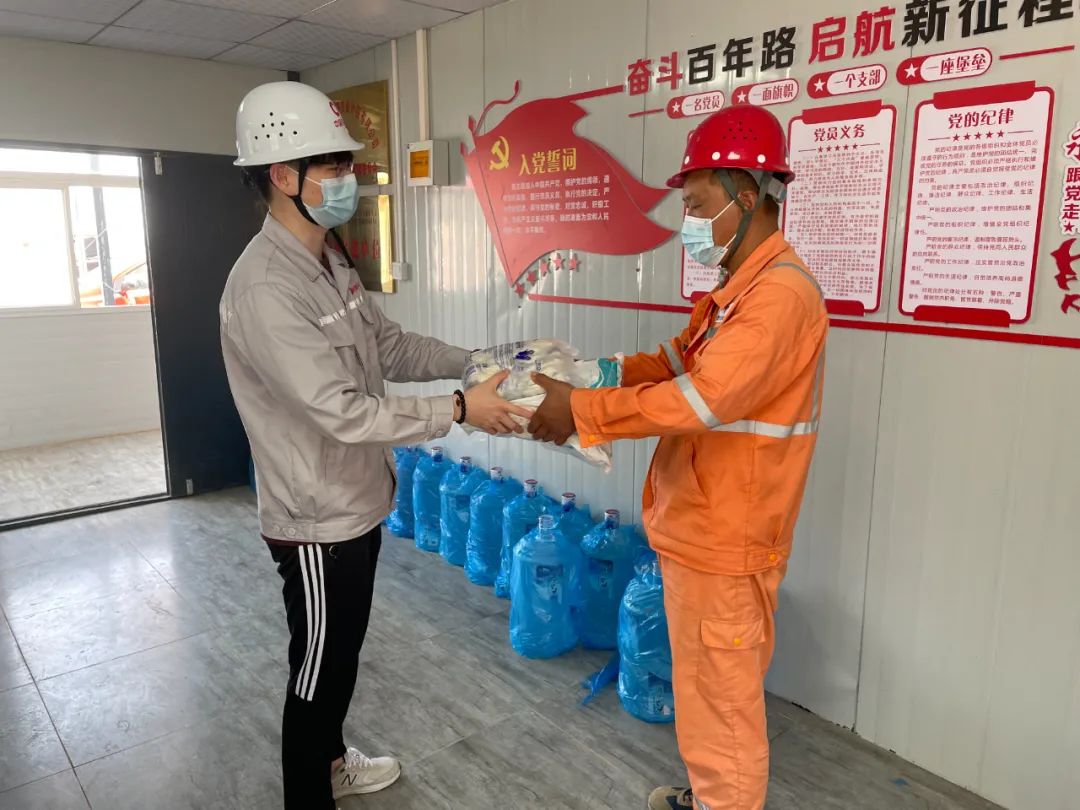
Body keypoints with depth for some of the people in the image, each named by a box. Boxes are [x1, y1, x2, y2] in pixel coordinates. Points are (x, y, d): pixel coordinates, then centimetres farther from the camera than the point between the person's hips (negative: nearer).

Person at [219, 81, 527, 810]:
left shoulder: (333, 265, 5)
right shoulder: (265, 288, -26)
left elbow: (393, 347, 10)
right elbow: (347, 413, -30)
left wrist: (479, 364, -2)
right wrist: (459, 410, -25)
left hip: (357, 504, 9)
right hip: (317, 521, -9)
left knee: (345, 651, 26)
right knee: (318, 669, 11)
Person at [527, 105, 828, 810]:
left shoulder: (780, 293, -22)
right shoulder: (742, 286, 13)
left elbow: (697, 400, -29)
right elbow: (679, 362, 13)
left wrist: (580, 411, -23)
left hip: (725, 541, -10)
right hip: (700, 528, 10)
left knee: (723, 698, 7)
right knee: (709, 687, 24)